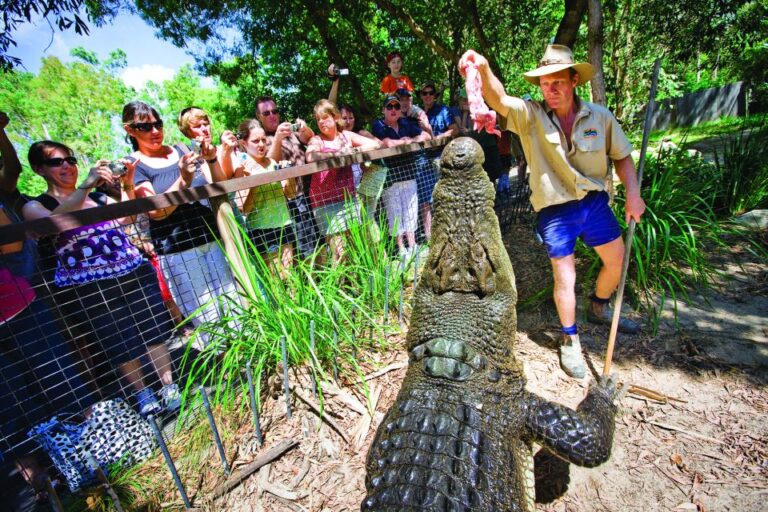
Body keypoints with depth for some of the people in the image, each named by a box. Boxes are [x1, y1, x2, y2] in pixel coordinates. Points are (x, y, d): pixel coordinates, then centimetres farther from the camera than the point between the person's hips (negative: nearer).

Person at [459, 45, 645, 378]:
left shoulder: (599, 116, -1)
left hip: (594, 201, 4)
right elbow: (499, 100, -30)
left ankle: (599, 308, 47)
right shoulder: (530, 115, -10)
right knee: (564, 276, 1)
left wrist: (632, 194, -4)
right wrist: (484, 69, -49)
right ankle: (570, 340, 24)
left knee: (617, 260, 16)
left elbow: (622, 156, 8)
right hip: (555, 210, -4)